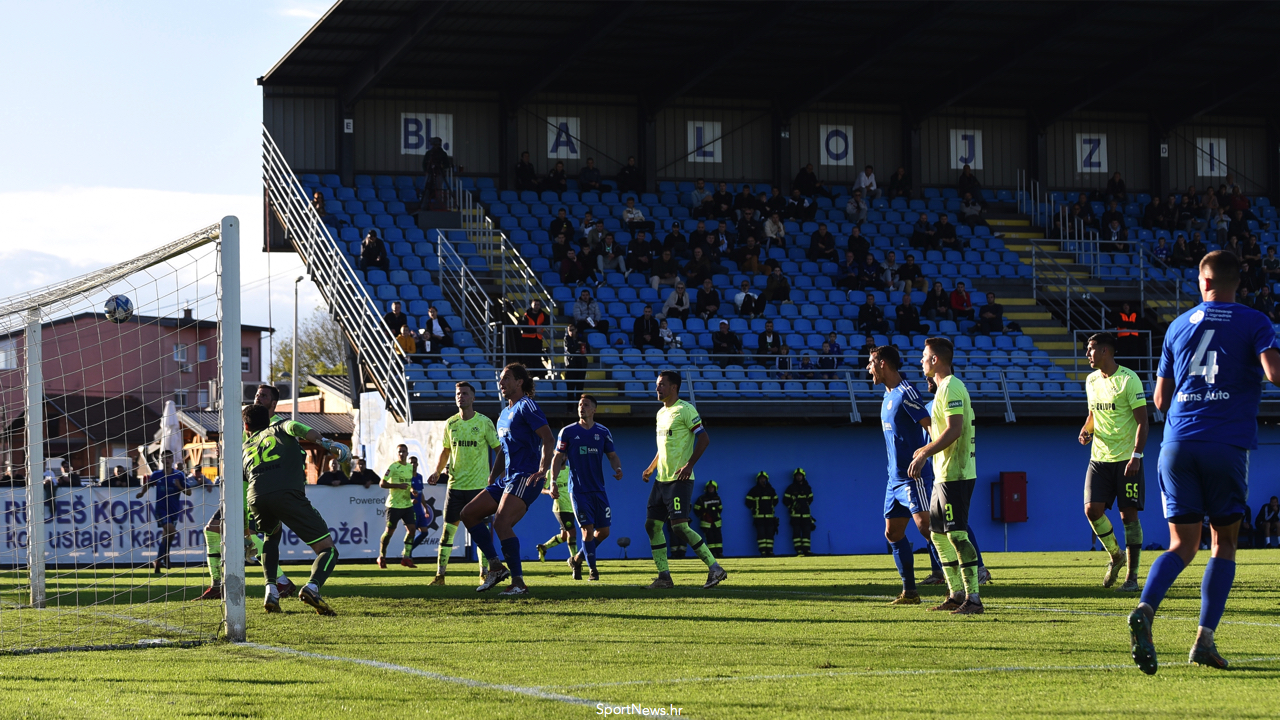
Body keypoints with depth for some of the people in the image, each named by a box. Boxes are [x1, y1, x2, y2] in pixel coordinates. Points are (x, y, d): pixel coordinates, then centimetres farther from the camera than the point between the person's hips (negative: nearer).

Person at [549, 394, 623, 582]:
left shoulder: (603, 432, 7)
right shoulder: (567, 432, 1)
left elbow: (612, 455, 12)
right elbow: (558, 457, 4)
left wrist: (617, 468, -10)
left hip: (599, 489, 3)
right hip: (578, 489, -3)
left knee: (603, 531, 2)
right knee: (588, 529, -10)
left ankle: (577, 559, 22)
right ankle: (592, 569, 2)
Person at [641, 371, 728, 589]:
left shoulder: (685, 410, -10)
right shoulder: (661, 413, 18)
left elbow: (704, 438, -15)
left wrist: (689, 464, -23)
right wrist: (651, 468, 22)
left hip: (680, 479, -9)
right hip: (661, 479, 9)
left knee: (679, 526, -16)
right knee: (652, 524, 4)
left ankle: (714, 569, -10)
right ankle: (664, 577, 8)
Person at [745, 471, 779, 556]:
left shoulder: (770, 490, 12)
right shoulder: (754, 490, 3)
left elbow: (775, 500, 21)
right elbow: (748, 502, 5)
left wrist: (771, 507, 9)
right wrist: (754, 508, 2)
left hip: (769, 515, 3)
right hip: (759, 516, -3)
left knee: (770, 533, -1)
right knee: (761, 533, -9)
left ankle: (769, 550, 1)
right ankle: (762, 551, -12)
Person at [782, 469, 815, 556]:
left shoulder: (807, 488, 11)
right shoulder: (791, 488, 2)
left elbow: (810, 499, 22)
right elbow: (785, 501, 3)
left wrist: (805, 506, 10)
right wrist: (792, 506, -10)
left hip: (805, 514, 3)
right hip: (795, 514, -3)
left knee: (806, 531, -1)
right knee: (796, 532, -6)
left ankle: (806, 549, 1)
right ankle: (798, 550, -7)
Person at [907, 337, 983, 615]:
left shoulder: (952, 387, -14)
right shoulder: (944, 388, 18)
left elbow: (954, 430, -23)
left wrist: (923, 454, -22)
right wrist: (925, 451, 23)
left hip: (955, 474, -11)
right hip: (944, 474, 11)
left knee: (957, 534, -12)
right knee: (938, 533, 14)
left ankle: (973, 597, -13)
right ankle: (956, 593, 17)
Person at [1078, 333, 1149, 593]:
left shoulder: (1129, 379, -10)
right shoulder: (1091, 380, 11)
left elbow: (1142, 421, -11)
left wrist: (1136, 456, -19)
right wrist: (1086, 431, 3)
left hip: (1126, 459, -6)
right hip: (1099, 458, 6)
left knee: (1129, 514, -3)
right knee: (1092, 509, -5)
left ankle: (1132, 576, 3)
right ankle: (1115, 556, 18)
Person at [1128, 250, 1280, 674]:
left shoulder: (1179, 326, 14)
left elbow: (1160, 399, 16)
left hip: (1178, 445, 2)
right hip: (1228, 444, -2)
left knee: (1182, 545, 3)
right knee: (1224, 543, 12)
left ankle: (1145, 610, -25)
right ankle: (1205, 639, 2)